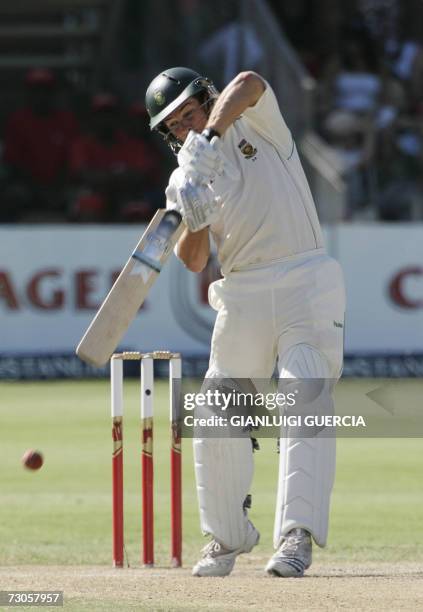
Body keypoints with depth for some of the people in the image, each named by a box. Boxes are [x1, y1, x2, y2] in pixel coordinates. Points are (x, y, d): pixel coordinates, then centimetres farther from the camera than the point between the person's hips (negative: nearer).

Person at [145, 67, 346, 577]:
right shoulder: (185, 177, 10)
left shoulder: (256, 125, 5)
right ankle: (227, 537, 18)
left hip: (306, 286, -4)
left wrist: (211, 136, -30)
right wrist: (195, 220, -22)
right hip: (242, 300, 4)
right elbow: (193, 262, -2)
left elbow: (249, 84, -19)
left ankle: (296, 535, -25)